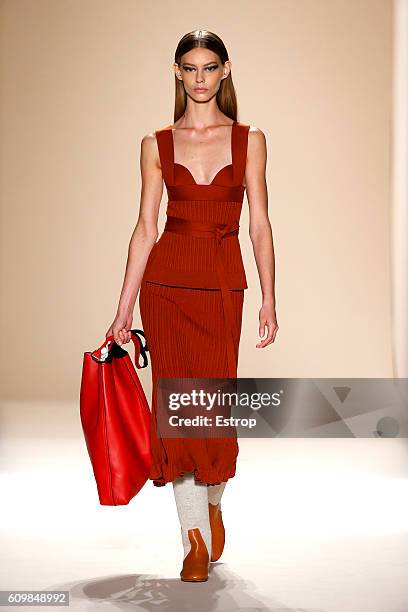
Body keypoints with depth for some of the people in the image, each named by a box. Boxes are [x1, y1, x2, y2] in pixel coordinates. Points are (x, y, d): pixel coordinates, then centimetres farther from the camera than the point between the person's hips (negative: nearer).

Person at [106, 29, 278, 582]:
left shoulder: (249, 140, 4)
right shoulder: (157, 144, 5)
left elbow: (260, 225, 3)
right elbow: (145, 229, 5)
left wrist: (269, 299, -3)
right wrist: (124, 307, 2)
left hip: (222, 285, 0)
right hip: (167, 281, 0)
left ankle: (213, 501, 31)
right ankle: (196, 540, 7)